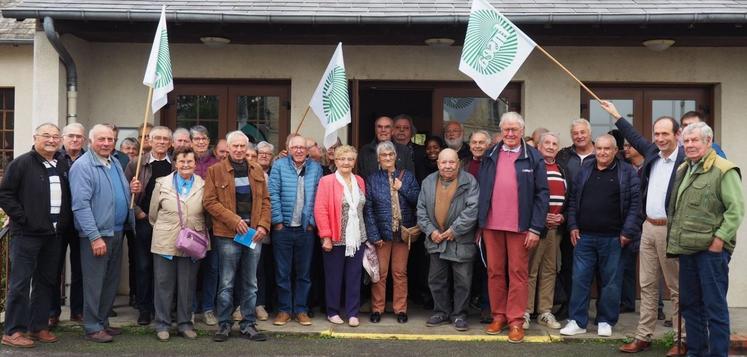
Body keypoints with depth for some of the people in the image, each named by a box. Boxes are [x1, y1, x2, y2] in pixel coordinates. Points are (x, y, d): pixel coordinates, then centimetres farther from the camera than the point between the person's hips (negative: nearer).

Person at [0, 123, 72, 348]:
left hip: (54, 234, 6)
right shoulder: (21, 163, -7)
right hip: (27, 234, -6)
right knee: (20, 283, -2)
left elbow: (69, 196, 19)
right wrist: (22, 218, -13)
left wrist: (66, 222, 9)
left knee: (46, 282, 12)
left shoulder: (63, 165, 10)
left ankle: (38, 327, 22)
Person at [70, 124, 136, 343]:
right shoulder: (82, 166, -12)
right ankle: (92, 327, 9)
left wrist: (132, 190, 1)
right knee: (94, 282, -1)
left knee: (111, 281, 14)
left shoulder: (115, 164, 13)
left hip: (117, 232, 8)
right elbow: (81, 205, -19)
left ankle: (103, 321, 25)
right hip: (96, 234, -8)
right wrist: (95, 237, -23)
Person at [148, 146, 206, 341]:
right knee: (163, 283, 5)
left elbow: (207, 214, 9)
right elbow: (153, 213, 8)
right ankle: (162, 324, 16)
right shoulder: (162, 183, 1)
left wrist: (199, 233, 4)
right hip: (165, 243, -1)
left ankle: (185, 323, 20)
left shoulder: (203, 186, 2)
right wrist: (162, 230, 10)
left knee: (188, 285, 8)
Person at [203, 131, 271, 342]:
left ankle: (248, 325, 18)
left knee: (250, 283, 9)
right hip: (228, 235, -3)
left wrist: (263, 225, -4)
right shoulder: (215, 170, -1)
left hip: (254, 234, 4)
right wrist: (234, 220, -15)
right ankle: (224, 324, 15)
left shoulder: (257, 170, 11)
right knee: (226, 283, 4)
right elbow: (209, 202, -7)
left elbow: (265, 201, 11)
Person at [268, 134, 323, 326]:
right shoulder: (279, 165, -1)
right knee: (282, 272, 5)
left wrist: (312, 221, -4)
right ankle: (284, 310, 15)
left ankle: (301, 310, 18)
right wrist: (278, 220, -9)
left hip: (305, 229, 1)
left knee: (304, 273, 8)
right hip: (283, 227, -1)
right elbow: (273, 194, -5)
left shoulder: (316, 168, 4)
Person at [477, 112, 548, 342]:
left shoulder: (533, 158, 0)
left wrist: (536, 228, -9)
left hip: (520, 226, -3)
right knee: (495, 271, 9)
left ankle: (516, 321, 8)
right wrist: (479, 223, 6)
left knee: (518, 273, 2)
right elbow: (480, 191, 10)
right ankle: (499, 316, 20)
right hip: (491, 225, 3)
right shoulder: (489, 157, 8)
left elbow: (542, 194, -3)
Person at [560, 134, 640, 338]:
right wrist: (573, 226, 4)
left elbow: (635, 202, -7)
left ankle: (606, 321, 18)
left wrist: (627, 231, -12)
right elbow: (573, 199, 13)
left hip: (612, 237, -3)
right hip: (584, 236, 3)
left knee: (611, 281, 5)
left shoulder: (627, 172, -2)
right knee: (580, 279, 4)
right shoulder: (585, 170, 10)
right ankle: (577, 321, 12)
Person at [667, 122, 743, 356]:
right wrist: (675, 239, 15)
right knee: (690, 304, 14)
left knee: (714, 306, -2)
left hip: (711, 249, -8)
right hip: (686, 248, 8)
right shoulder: (682, 170, 15)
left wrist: (720, 239, -17)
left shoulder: (724, 170, -9)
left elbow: (736, 209, -13)